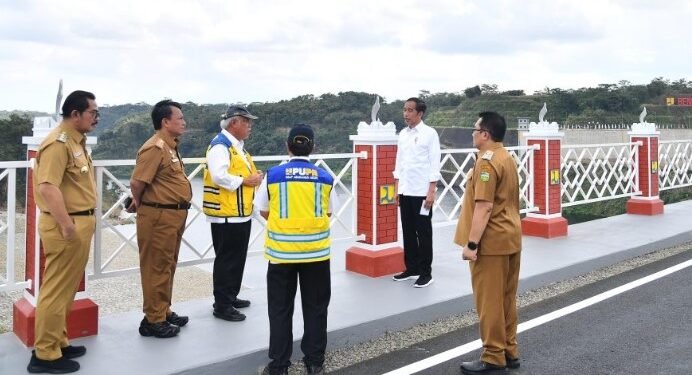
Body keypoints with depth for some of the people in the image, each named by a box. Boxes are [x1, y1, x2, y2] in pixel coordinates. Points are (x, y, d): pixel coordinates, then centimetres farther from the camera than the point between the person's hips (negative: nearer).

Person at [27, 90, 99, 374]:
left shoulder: (76, 141, 15)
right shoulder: (58, 142, -17)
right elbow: (47, 186, -26)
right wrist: (66, 225, -27)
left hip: (81, 222, 10)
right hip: (67, 226, -10)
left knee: (67, 289, 17)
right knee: (56, 290, -3)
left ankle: (58, 342, 28)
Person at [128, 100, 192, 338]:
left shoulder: (170, 146, 14)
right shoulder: (155, 147, -18)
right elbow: (137, 182, -21)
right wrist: (140, 204, -3)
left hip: (174, 215, 10)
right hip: (159, 216, -10)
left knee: (168, 266, 18)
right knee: (157, 269, -1)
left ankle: (164, 312, 30)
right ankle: (154, 320, 8)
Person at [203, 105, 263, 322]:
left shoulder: (238, 146, 17)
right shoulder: (220, 146, -15)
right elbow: (220, 177, -26)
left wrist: (254, 177, 7)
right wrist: (245, 181, -17)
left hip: (241, 213, 10)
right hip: (226, 215, -10)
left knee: (237, 259, 16)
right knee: (226, 260, -3)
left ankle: (230, 297, 29)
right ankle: (222, 306, 5)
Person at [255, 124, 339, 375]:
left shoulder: (273, 175, -4)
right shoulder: (325, 178, -2)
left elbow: (264, 211, 5)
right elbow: (328, 212, 7)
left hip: (281, 250, -1)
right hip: (316, 249, 1)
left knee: (280, 309, 9)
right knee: (315, 307, 13)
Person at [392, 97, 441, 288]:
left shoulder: (430, 134, -6)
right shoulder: (402, 134, 9)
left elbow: (434, 164, -9)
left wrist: (431, 192, -13)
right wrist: (397, 189, 10)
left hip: (422, 192, -5)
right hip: (405, 191, 5)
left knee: (423, 233, 2)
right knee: (408, 232, 11)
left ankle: (426, 272, 10)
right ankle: (411, 268, 23)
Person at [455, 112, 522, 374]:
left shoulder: (487, 161, -17)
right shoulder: (507, 158, 14)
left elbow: (484, 208, -23)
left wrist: (471, 243, -21)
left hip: (491, 241, -10)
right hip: (510, 238, 10)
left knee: (489, 301, 0)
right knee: (506, 298, 15)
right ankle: (509, 352, 24)